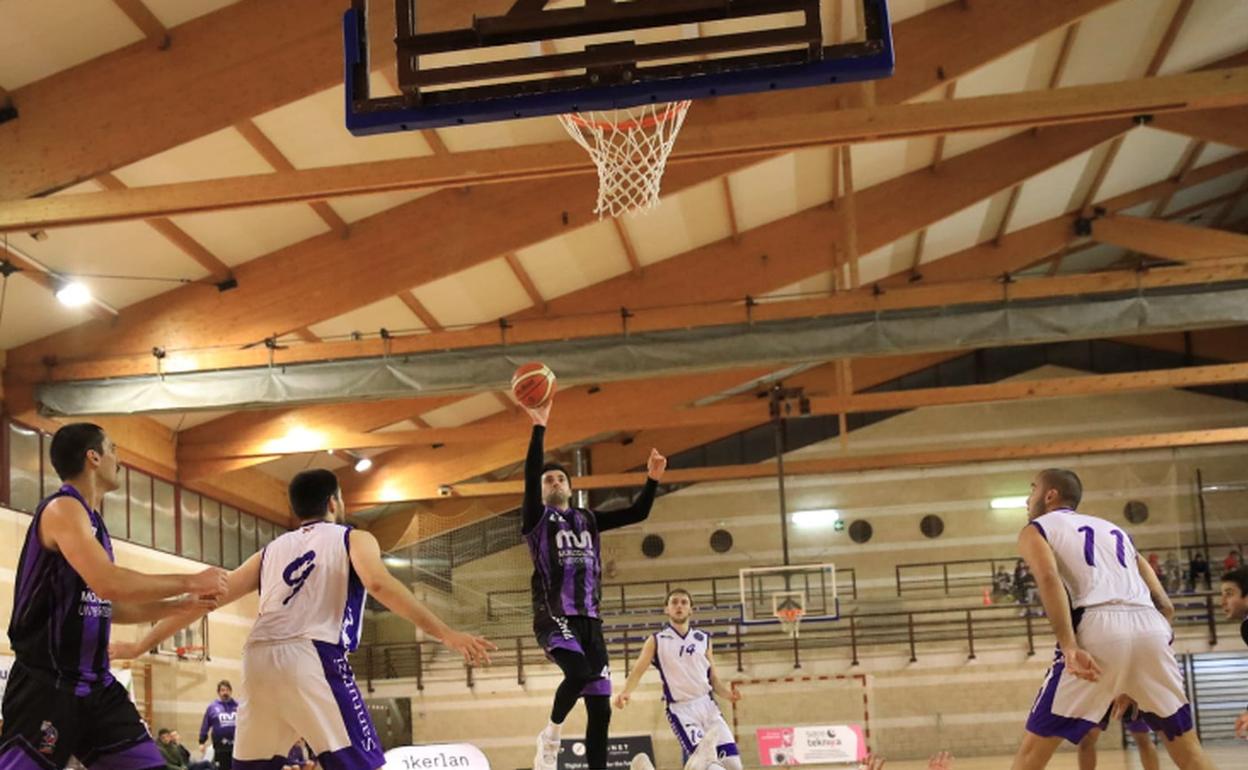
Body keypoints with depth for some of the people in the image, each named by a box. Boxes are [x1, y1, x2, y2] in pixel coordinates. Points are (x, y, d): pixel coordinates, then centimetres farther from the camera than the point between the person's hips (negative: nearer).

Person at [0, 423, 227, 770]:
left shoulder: (91, 521, 16)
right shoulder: (63, 509, -13)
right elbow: (109, 584, -28)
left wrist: (184, 604, 19)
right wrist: (189, 582, -17)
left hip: (96, 685, 9)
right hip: (47, 685, -9)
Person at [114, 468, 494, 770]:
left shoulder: (270, 551, 27)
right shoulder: (354, 539, 14)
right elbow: (379, 584, -6)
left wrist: (143, 644, 33)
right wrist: (446, 634, -13)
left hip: (258, 659, 5)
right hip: (312, 656, -5)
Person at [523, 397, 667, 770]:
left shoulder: (588, 519, 19)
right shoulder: (537, 520, 3)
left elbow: (637, 513, 16)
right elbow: (529, 479, -14)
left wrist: (652, 480, 1)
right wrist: (539, 428, -22)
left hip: (589, 618, 6)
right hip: (554, 618, -6)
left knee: (600, 708, 1)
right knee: (579, 671, -32)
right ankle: (550, 735, -7)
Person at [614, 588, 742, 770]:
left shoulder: (703, 639, 14)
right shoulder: (656, 641, 6)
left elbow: (714, 678, 14)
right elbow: (638, 670, -5)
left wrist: (727, 694, -7)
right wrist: (626, 693, -24)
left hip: (706, 704, 4)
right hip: (680, 709, -4)